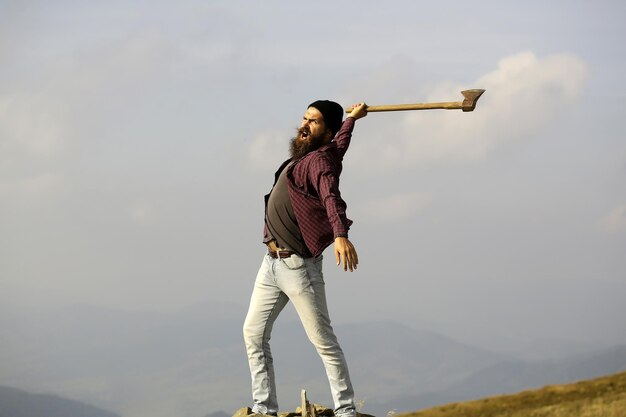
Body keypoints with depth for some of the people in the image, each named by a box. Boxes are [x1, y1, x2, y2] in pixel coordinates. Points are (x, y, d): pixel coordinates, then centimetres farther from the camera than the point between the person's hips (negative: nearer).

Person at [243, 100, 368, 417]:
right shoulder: (304, 156, 13)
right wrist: (351, 118, 56)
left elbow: (331, 197, -33)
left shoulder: (320, 161, -14)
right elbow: (341, 142, 35)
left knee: (323, 340, -7)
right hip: (271, 263, 10)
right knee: (254, 332, 7)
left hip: (298, 266, -10)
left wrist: (340, 235, -52)